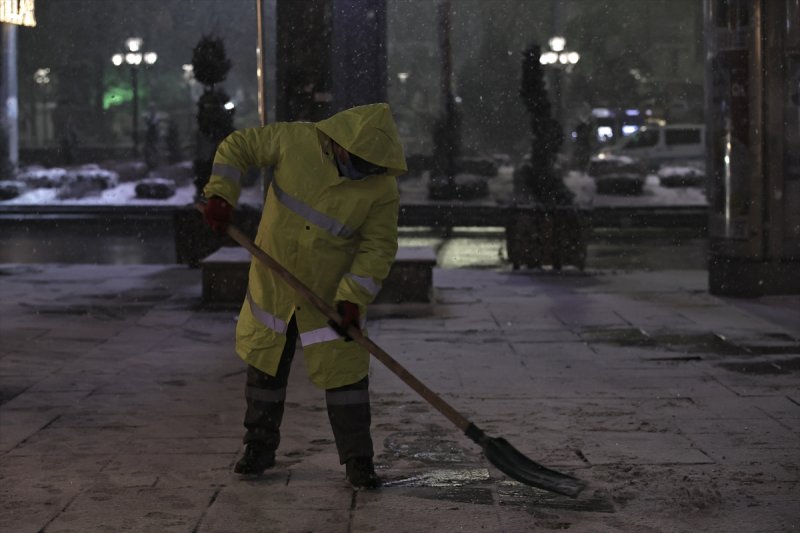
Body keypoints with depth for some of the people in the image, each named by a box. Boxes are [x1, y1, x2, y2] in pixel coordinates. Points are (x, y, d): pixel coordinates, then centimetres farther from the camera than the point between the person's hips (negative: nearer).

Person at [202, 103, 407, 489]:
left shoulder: (382, 187, -17)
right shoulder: (296, 140, -16)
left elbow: (378, 248, -14)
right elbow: (237, 147, -4)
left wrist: (352, 298, -23)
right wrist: (220, 196, -15)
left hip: (331, 294, -2)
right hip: (273, 282, 2)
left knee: (344, 370, -4)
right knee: (264, 363, 12)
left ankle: (358, 460, 7)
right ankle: (259, 448, 27)